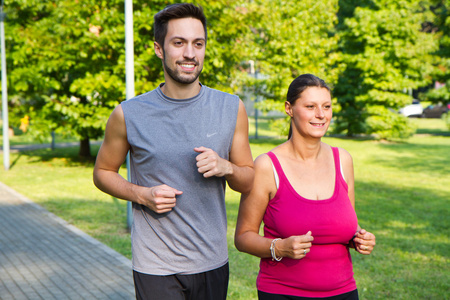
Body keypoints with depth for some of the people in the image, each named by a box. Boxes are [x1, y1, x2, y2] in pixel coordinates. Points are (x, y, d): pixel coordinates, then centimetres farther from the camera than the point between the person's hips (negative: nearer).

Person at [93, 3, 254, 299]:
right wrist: (141, 194, -12)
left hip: (213, 263, 3)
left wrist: (225, 167, -14)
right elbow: (103, 172, 7)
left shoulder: (232, 108, 0)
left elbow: (249, 182, 7)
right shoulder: (129, 114, -6)